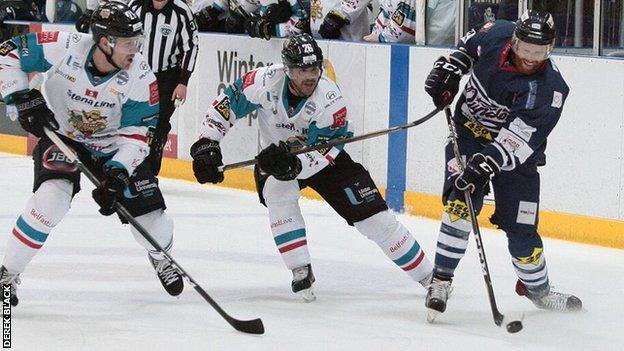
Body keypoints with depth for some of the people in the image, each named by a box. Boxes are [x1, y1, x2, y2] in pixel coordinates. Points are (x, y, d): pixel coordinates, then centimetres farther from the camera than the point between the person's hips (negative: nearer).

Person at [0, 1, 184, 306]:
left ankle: (160, 257, 39)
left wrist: (119, 172, -31)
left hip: (114, 147, 2)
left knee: (150, 217, -1)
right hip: (61, 137, -2)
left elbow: (138, 132, -18)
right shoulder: (65, 48, -28)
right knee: (52, 195, -30)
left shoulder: (139, 76, -22)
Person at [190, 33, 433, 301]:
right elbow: (225, 104, -17)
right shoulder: (266, 81, -27)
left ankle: (427, 277, 4)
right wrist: (206, 145, -25)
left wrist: (294, 163, -49)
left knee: (374, 217, -8)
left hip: (325, 156, -1)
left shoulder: (330, 98, -30)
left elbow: (321, 153, -31)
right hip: (275, 156, 1)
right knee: (278, 193, -32)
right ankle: (301, 272, -19)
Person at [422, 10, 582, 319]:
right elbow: (468, 46, 9)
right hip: (468, 132, 1)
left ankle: (538, 288, 27)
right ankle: (441, 279, -13)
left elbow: (518, 139, -33)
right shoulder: (496, 35, -17)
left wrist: (486, 165, -42)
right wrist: (448, 70, -4)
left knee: (521, 227, 1)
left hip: (515, 154, -1)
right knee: (461, 202, -20)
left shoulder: (551, 89, -26)